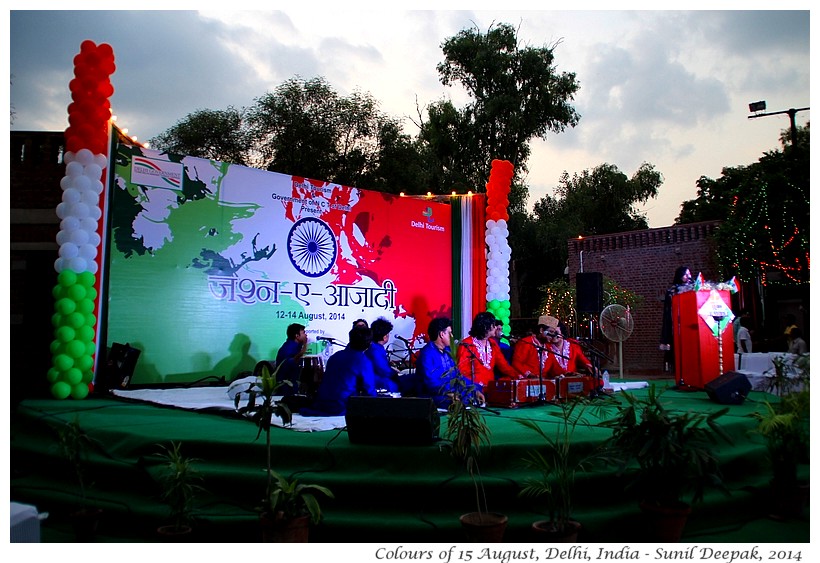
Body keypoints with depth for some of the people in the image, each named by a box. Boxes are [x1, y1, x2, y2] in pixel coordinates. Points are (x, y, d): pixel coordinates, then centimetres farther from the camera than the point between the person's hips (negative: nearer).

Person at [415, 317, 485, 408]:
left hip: (450, 393, 9)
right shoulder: (427, 354, -13)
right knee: (466, 399, -29)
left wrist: (475, 391, 6)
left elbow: (457, 374, 18)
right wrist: (450, 393, -31)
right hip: (433, 397, -9)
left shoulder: (447, 351, 14)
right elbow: (431, 383, -22)